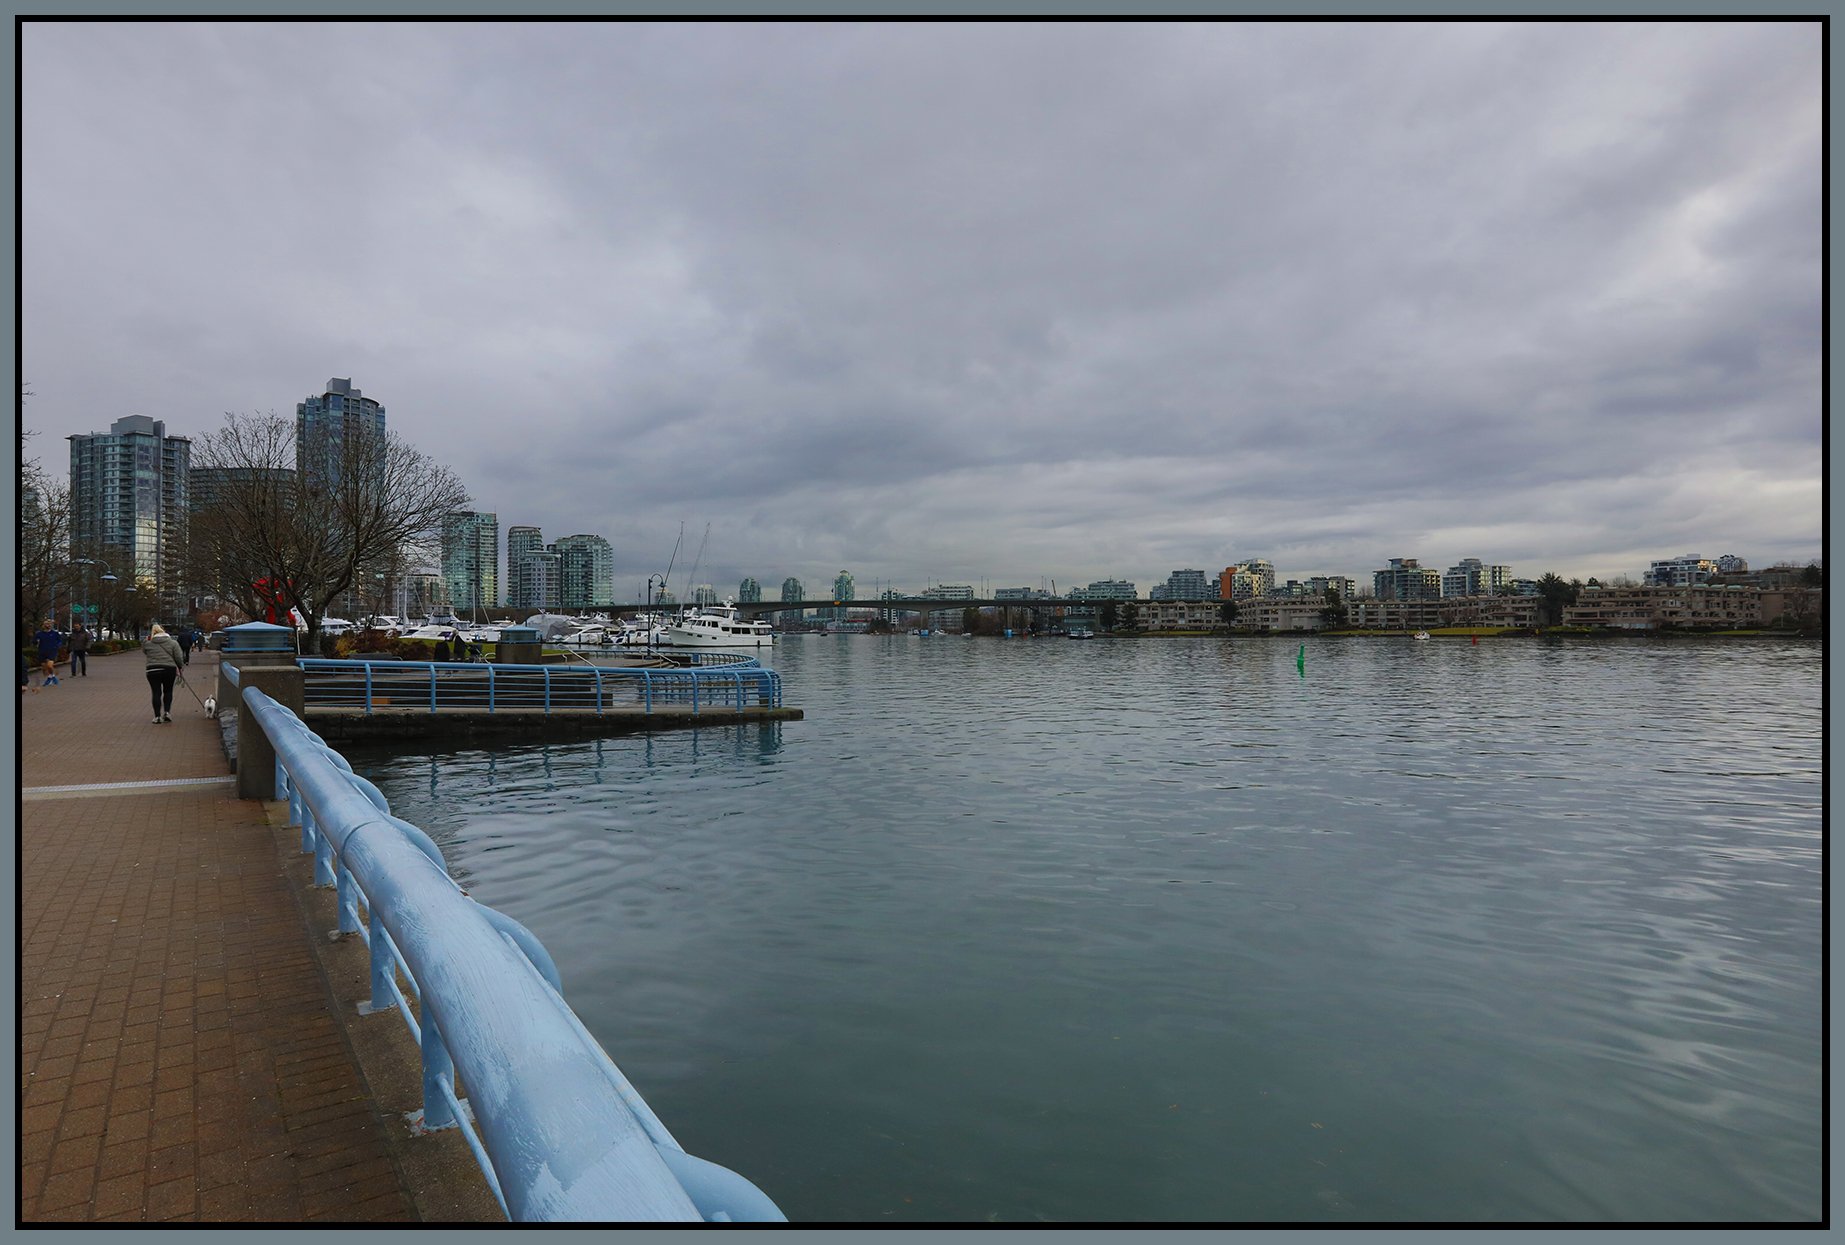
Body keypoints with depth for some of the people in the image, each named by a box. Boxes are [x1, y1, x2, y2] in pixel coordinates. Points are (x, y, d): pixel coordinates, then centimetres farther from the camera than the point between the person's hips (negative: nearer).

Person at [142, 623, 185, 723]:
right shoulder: (173, 642, 2)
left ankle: (157, 716, 4)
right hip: (169, 670, 0)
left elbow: (144, 652, 22)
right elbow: (178, 658, 0)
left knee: (156, 693, 4)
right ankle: (167, 712, 6)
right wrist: (179, 668, 13)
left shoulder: (147, 643, 3)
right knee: (168, 691, 16)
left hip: (153, 670, 0)